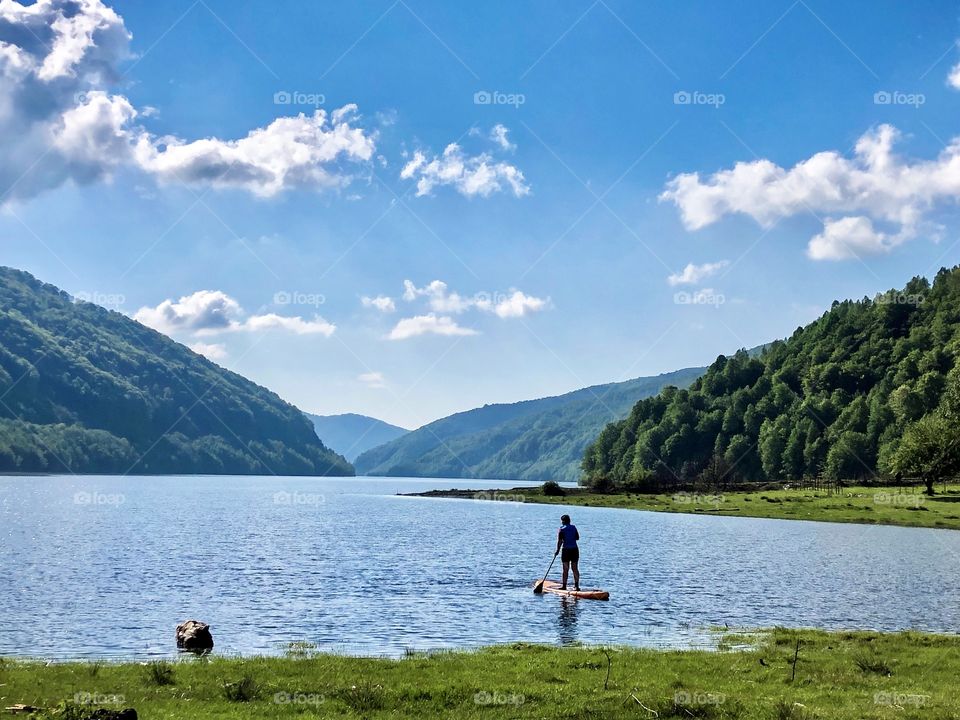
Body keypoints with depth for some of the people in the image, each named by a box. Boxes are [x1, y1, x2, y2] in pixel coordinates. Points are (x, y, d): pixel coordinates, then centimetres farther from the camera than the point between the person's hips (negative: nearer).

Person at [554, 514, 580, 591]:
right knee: (575, 568, 6)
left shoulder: (562, 529, -5)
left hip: (566, 550, -4)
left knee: (566, 569, 1)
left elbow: (559, 541, -9)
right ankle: (576, 585, 4)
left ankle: (564, 586, 2)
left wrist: (558, 551, -5)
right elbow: (577, 538, 15)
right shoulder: (574, 527, 7)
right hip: (575, 550, 4)